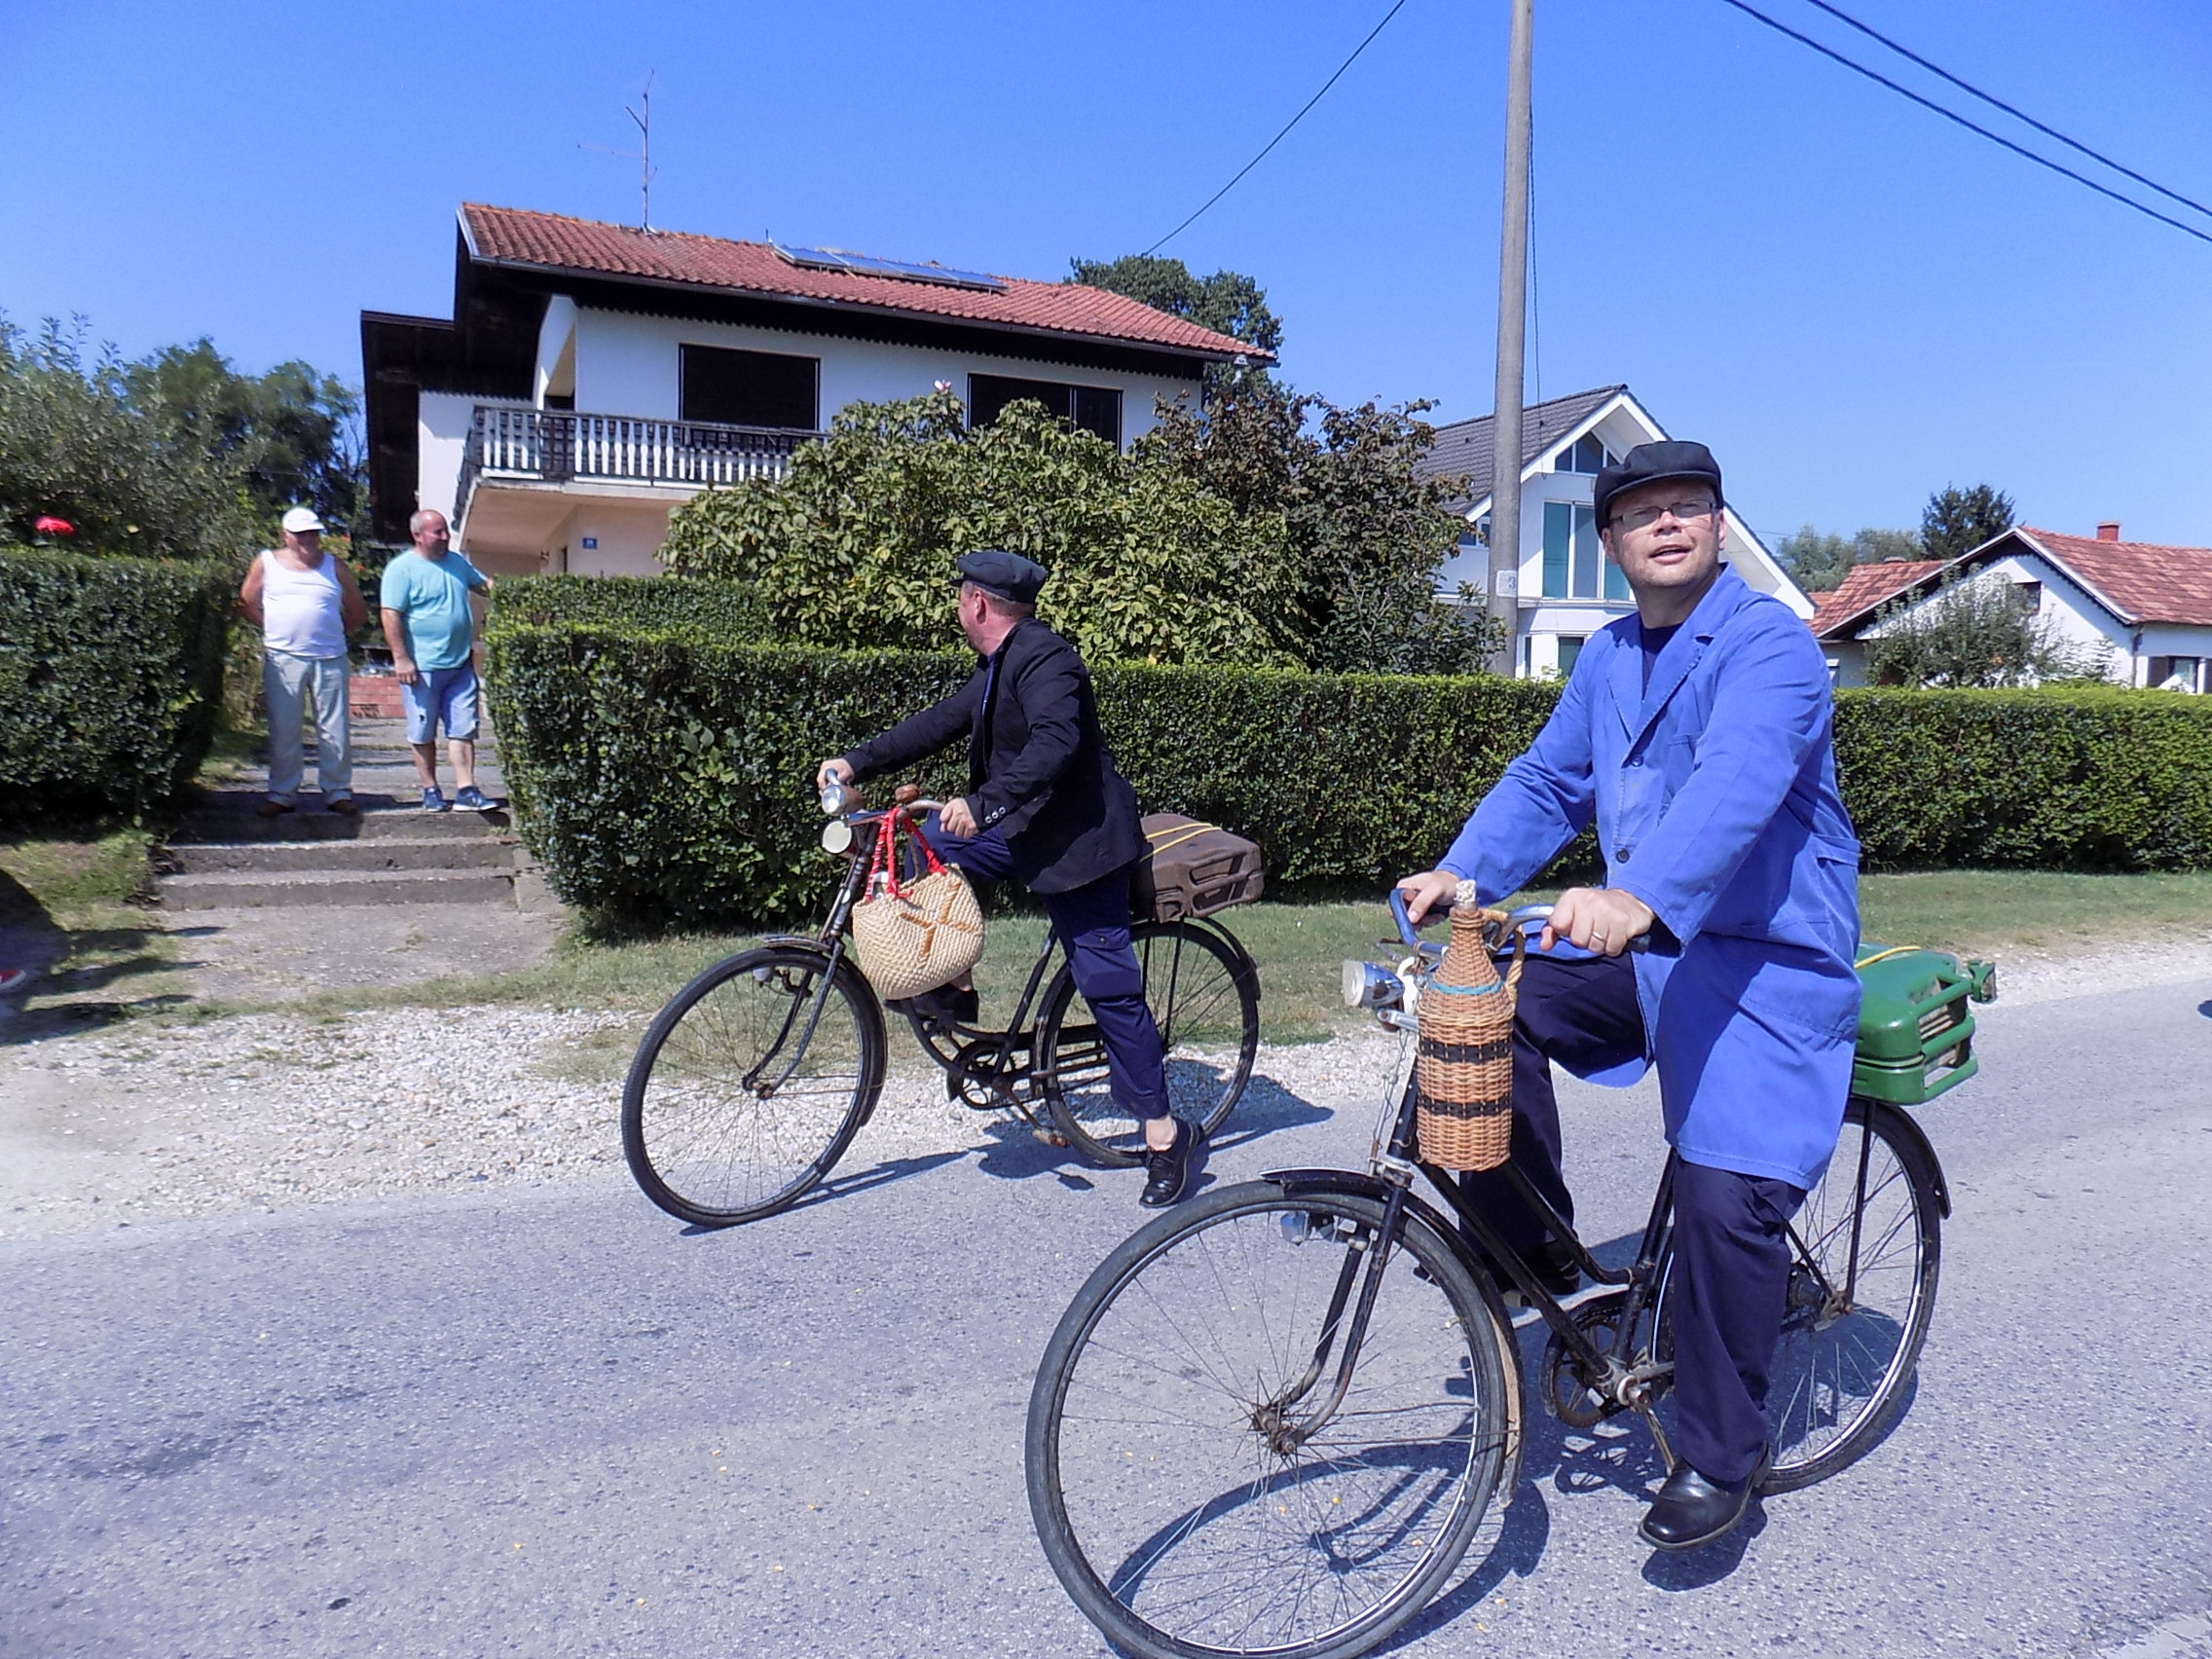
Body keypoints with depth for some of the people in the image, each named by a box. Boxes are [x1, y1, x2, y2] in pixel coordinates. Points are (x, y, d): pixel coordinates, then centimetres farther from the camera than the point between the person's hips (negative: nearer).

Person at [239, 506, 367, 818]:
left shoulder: (335, 567, 10)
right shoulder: (267, 562, 9)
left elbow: (359, 611, 16)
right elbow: (246, 604, 13)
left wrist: (333, 630, 7)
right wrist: (275, 629, 6)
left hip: (330, 660, 0)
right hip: (282, 659, 0)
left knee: (334, 731, 1)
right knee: (283, 732, 4)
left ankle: (337, 792, 10)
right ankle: (281, 793, 13)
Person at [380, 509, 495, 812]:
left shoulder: (457, 562, 12)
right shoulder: (402, 569, -8)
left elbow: (483, 584, 27)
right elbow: (391, 616, -12)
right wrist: (401, 658, -17)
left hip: (460, 665, 5)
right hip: (422, 668, -5)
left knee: (463, 730, 1)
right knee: (423, 734, 5)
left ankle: (466, 790, 1)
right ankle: (431, 790, 15)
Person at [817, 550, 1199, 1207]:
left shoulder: (1044, 657, -19)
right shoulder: (998, 666, 13)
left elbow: (1055, 742, -33)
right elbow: (942, 722, 13)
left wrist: (982, 804, -39)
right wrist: (857, 762, 5)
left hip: (1076, 840, -9)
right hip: (1022, 827, 9)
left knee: (1108, 984, -6)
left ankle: (1164, 1133, 5)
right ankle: (954, 988, 10)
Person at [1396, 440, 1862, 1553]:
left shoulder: (1769, 645, -14)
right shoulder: (1609, 656, 11)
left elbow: (1736, 781, -32)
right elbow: (1547, 782, 9)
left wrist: (1639, 895, -49)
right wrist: (1462, 873, -8)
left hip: (1766, 964, -7)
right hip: (1641, 950, 7)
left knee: (1727, 1201, -15)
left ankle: (1720, 1456, 10)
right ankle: (1539, 1256, 4)